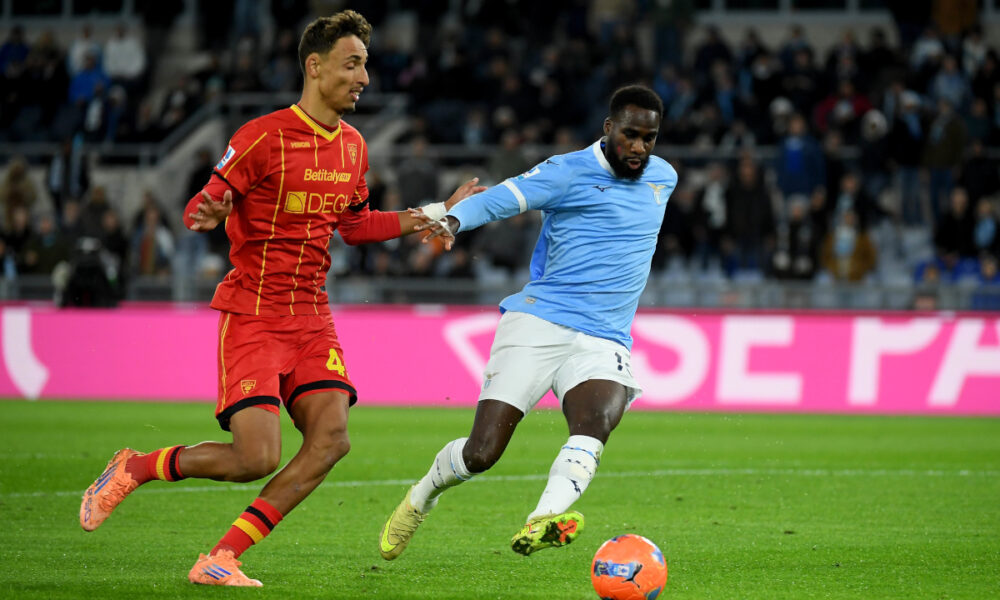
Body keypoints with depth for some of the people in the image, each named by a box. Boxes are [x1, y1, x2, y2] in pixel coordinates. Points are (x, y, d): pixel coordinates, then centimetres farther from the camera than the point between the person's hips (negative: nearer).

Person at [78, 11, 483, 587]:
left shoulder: (352, 145, 10)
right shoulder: (264, 136, -11)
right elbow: (200, 208, -9)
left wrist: (432, 216, 18)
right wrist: (206, 215, -33)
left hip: (311, 315, 7)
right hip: (253, 313, -7)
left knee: (331, 440, -13)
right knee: (258, 458, -16)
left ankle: (221, 560, -6)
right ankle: (134, 468, 10)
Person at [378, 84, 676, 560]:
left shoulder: (663, 178, 15)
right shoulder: (569, 173, -3)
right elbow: (498, 199, -14)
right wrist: (451, 220, -32)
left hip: (602, 342, 4)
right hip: (538, 324, -4)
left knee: (596, 422, -30)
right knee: (480, 453, -9)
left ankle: (542, 522, -48)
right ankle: (421, 498, 22)